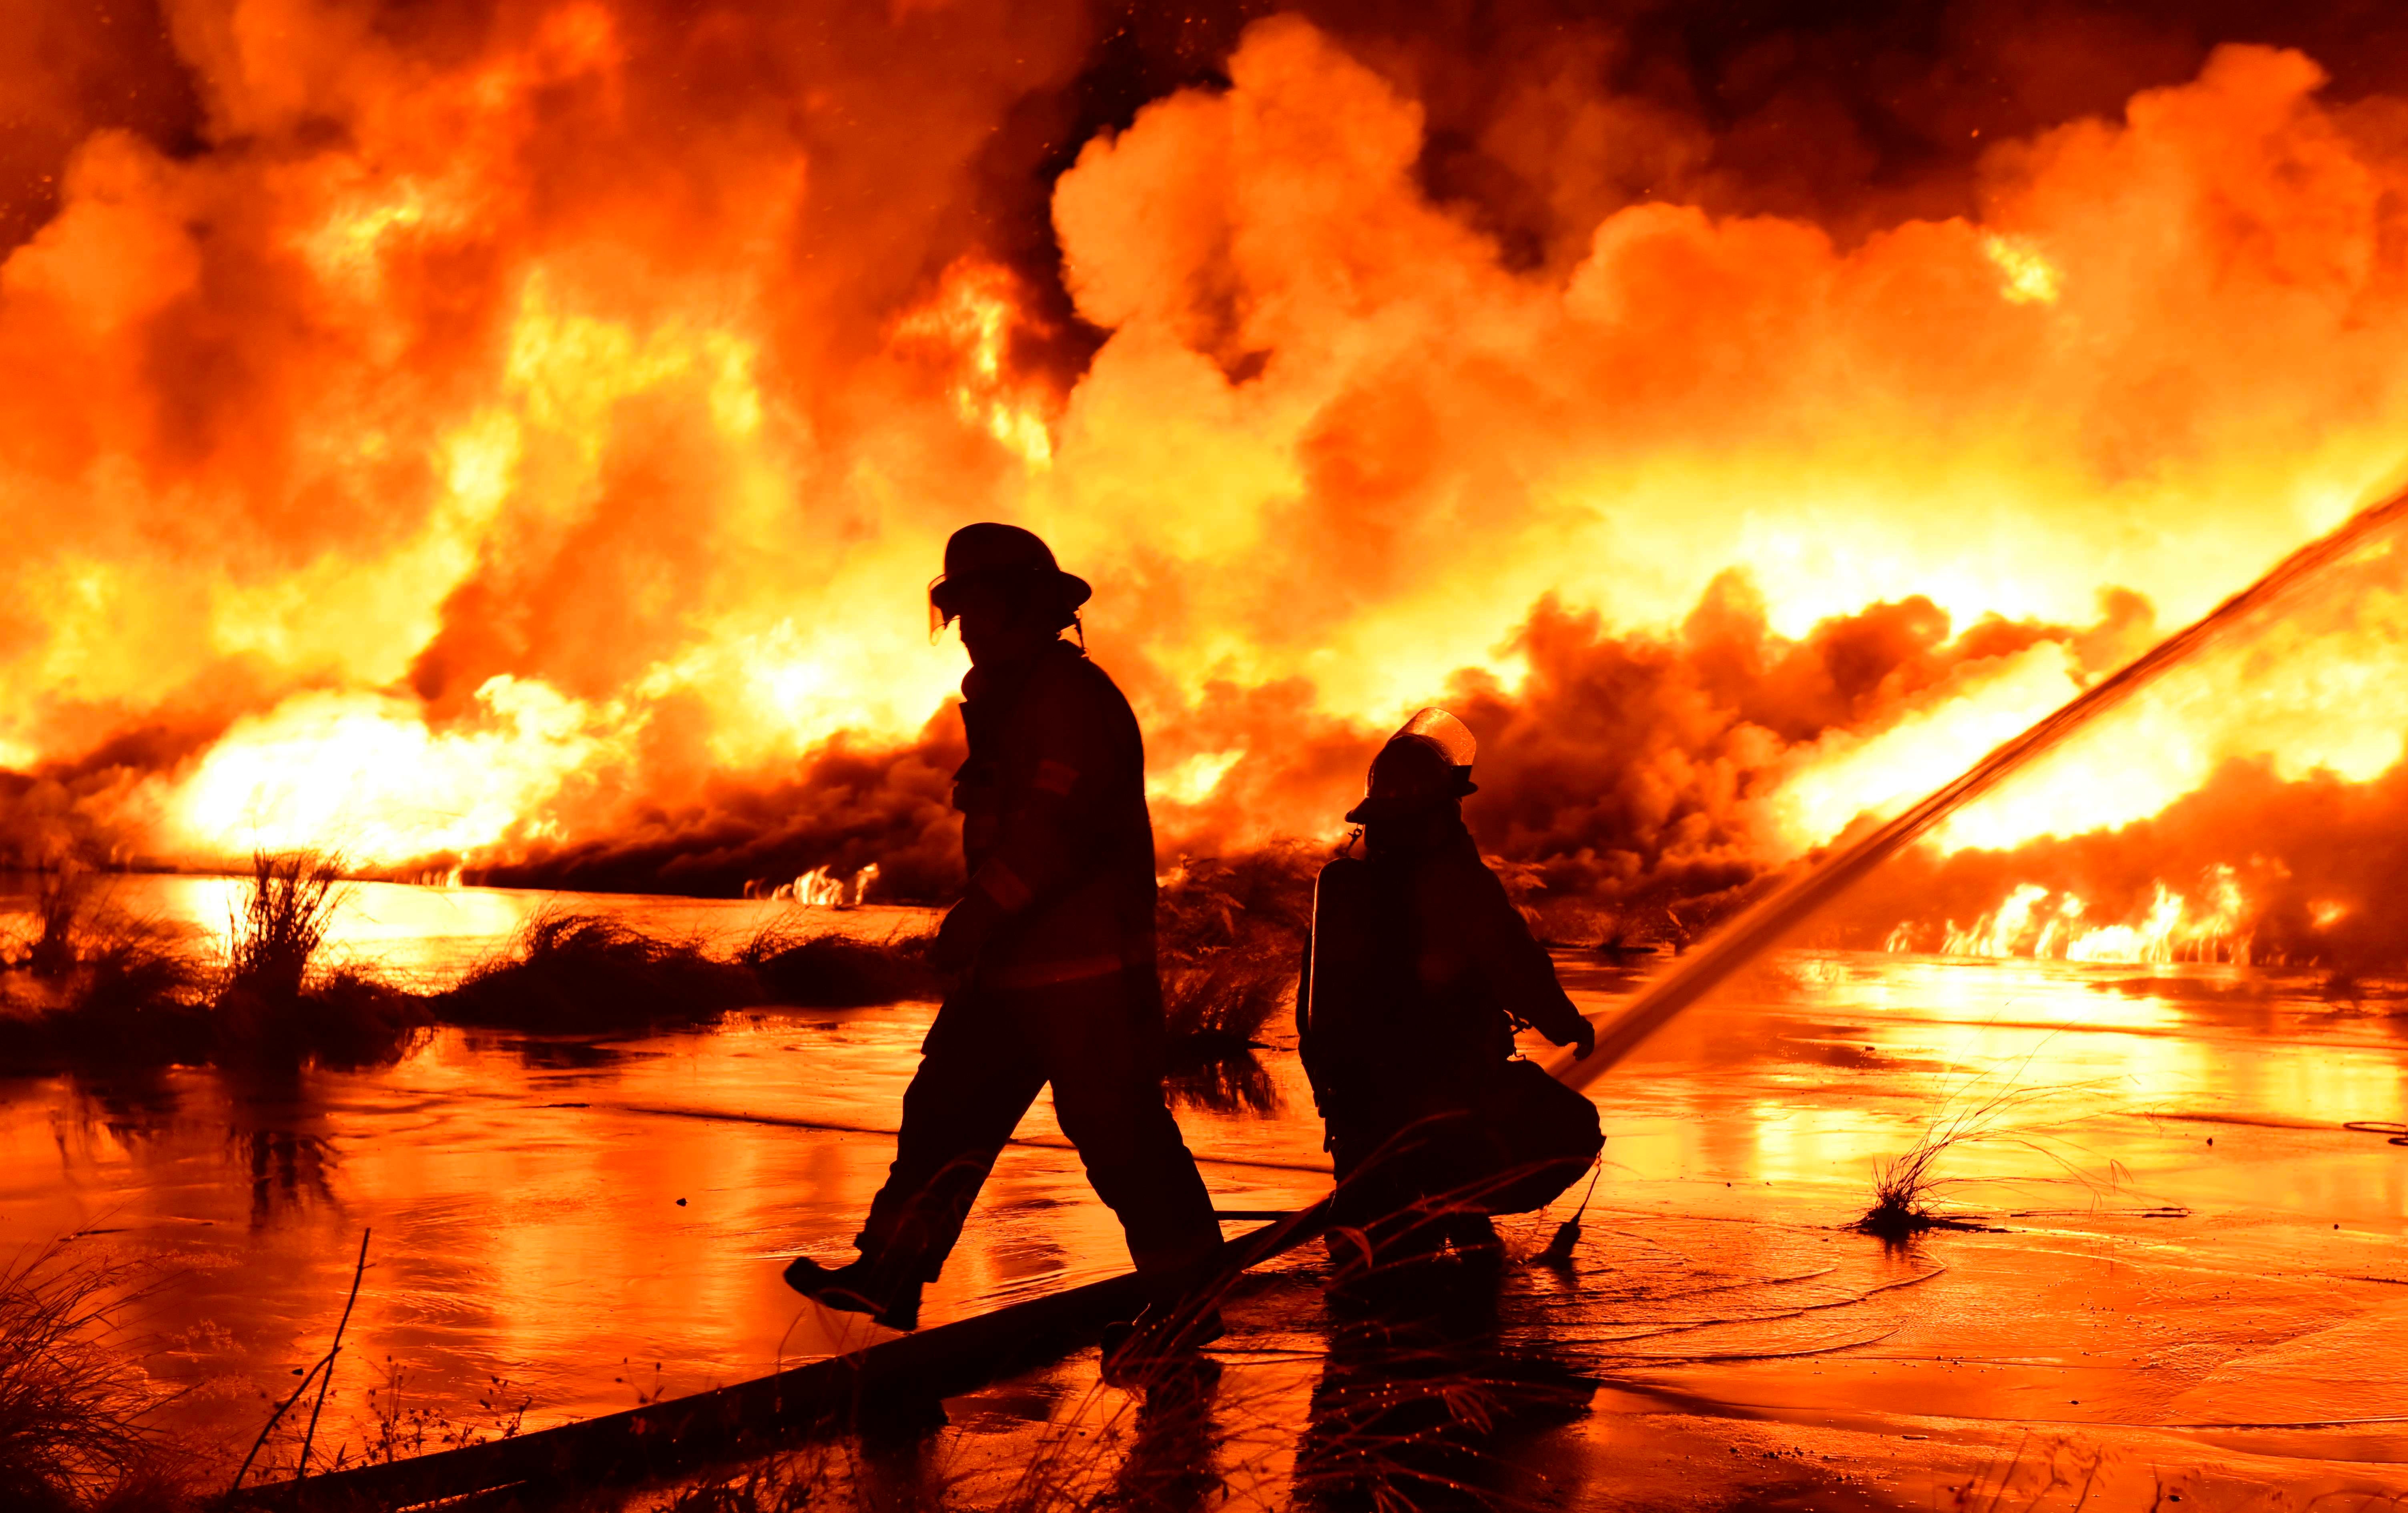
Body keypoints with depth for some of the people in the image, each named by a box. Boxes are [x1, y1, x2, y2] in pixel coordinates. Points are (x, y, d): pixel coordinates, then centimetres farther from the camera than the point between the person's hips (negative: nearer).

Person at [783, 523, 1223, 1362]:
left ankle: (1188, 1297, 7)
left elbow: (1052, 832, -23)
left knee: (1116, 1131, -5)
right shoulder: (1012, 700, 19)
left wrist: (977, 916, -21)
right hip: (1018, 964, 10)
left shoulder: (1072, 700, -14)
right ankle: (889, 1276, 14)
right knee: (945, 1106, 9)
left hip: (1088, 971, -10)